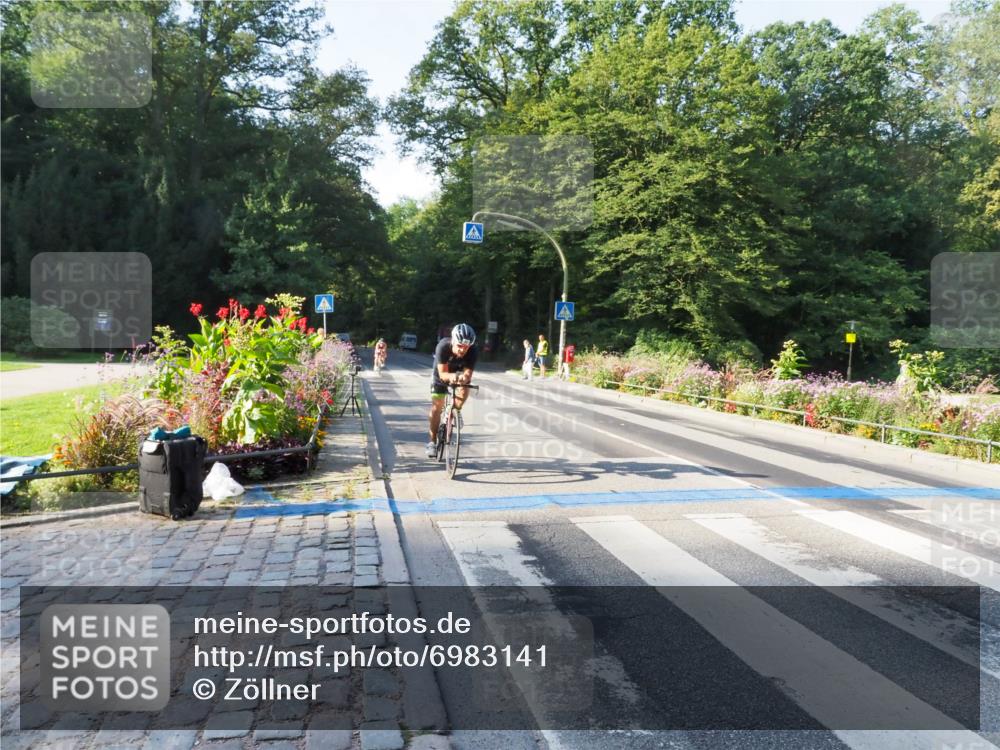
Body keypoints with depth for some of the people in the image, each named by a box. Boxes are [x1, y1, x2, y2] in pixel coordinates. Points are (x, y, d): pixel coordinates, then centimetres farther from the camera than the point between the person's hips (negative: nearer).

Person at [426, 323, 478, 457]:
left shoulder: (473, 351, -33)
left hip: (460, 372, 1)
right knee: (436, 407, -6)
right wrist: (451, 376, -58)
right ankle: (433, 442, 7)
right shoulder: (443, 346, -37)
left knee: (464, 392, -28)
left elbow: (468, 373, -33)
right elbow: (442, 374, -36)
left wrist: (464, 378, -56)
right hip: (442, 373, -1)